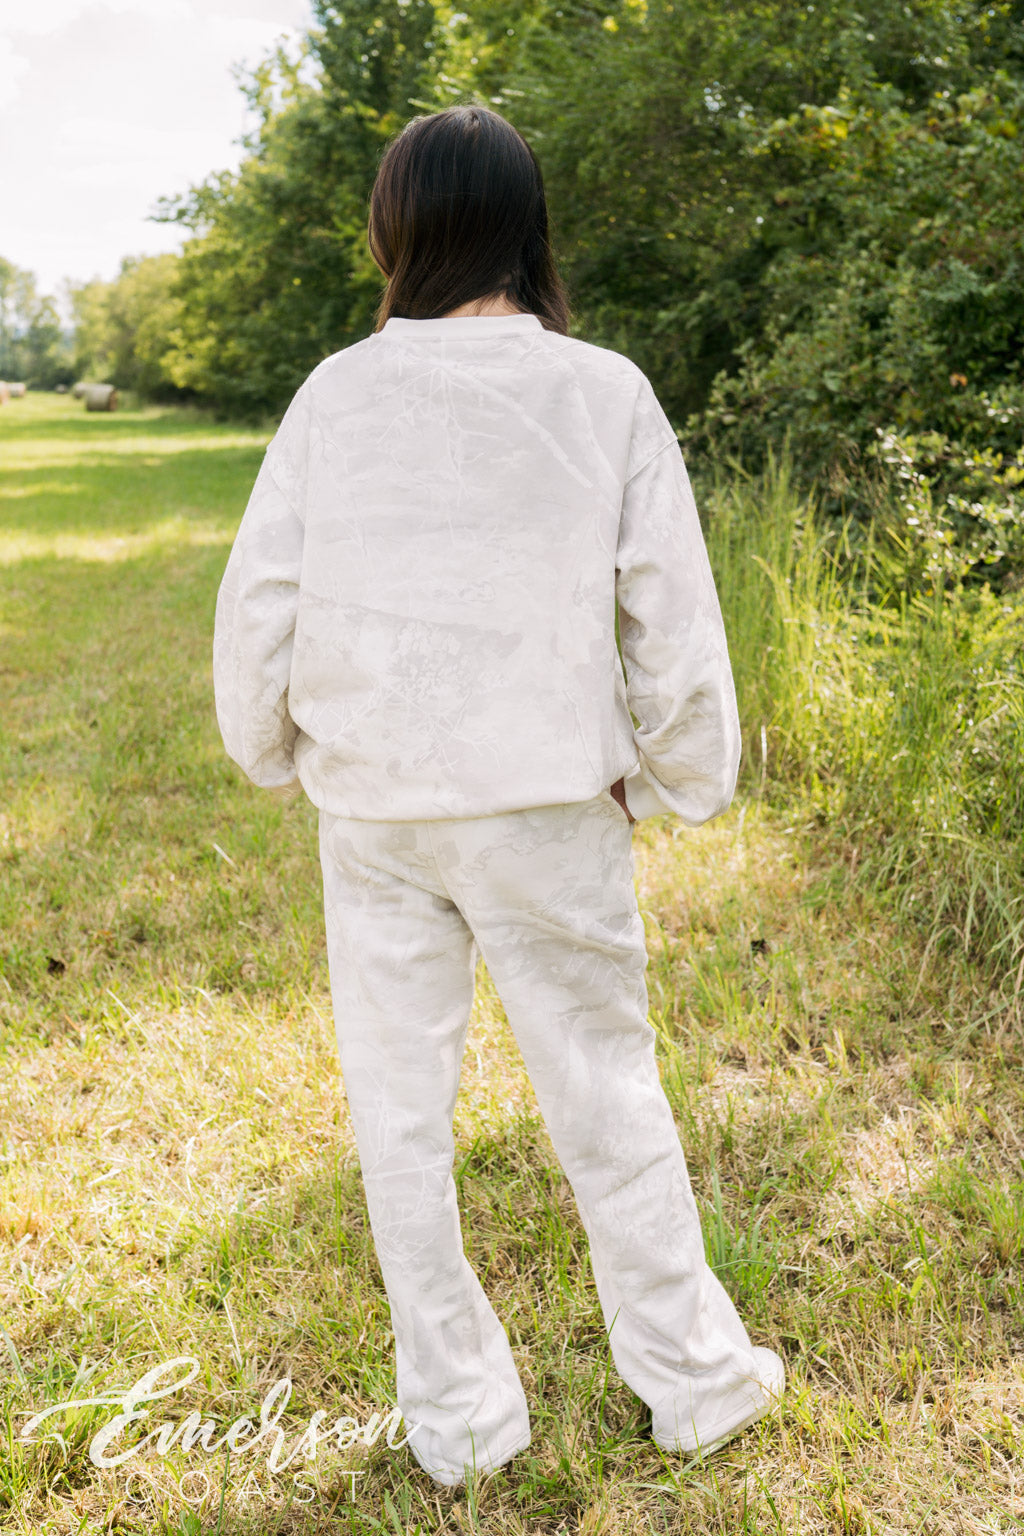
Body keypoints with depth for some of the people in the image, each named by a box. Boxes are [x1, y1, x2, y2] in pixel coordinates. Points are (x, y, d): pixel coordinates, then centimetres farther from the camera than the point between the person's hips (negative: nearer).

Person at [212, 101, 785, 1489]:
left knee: (400, 1109, 14)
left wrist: (274, 751, 18)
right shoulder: (607, 394, -5)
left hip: (371, 810, 1)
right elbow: (673, 615, -3)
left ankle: (456, 1413, 29)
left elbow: (259, 601, 1)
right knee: (607, 1089, 14)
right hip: (547, 805, 0)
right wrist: (687, 778, 12)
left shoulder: (338, 392, -3)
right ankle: (693, 1378, 32)